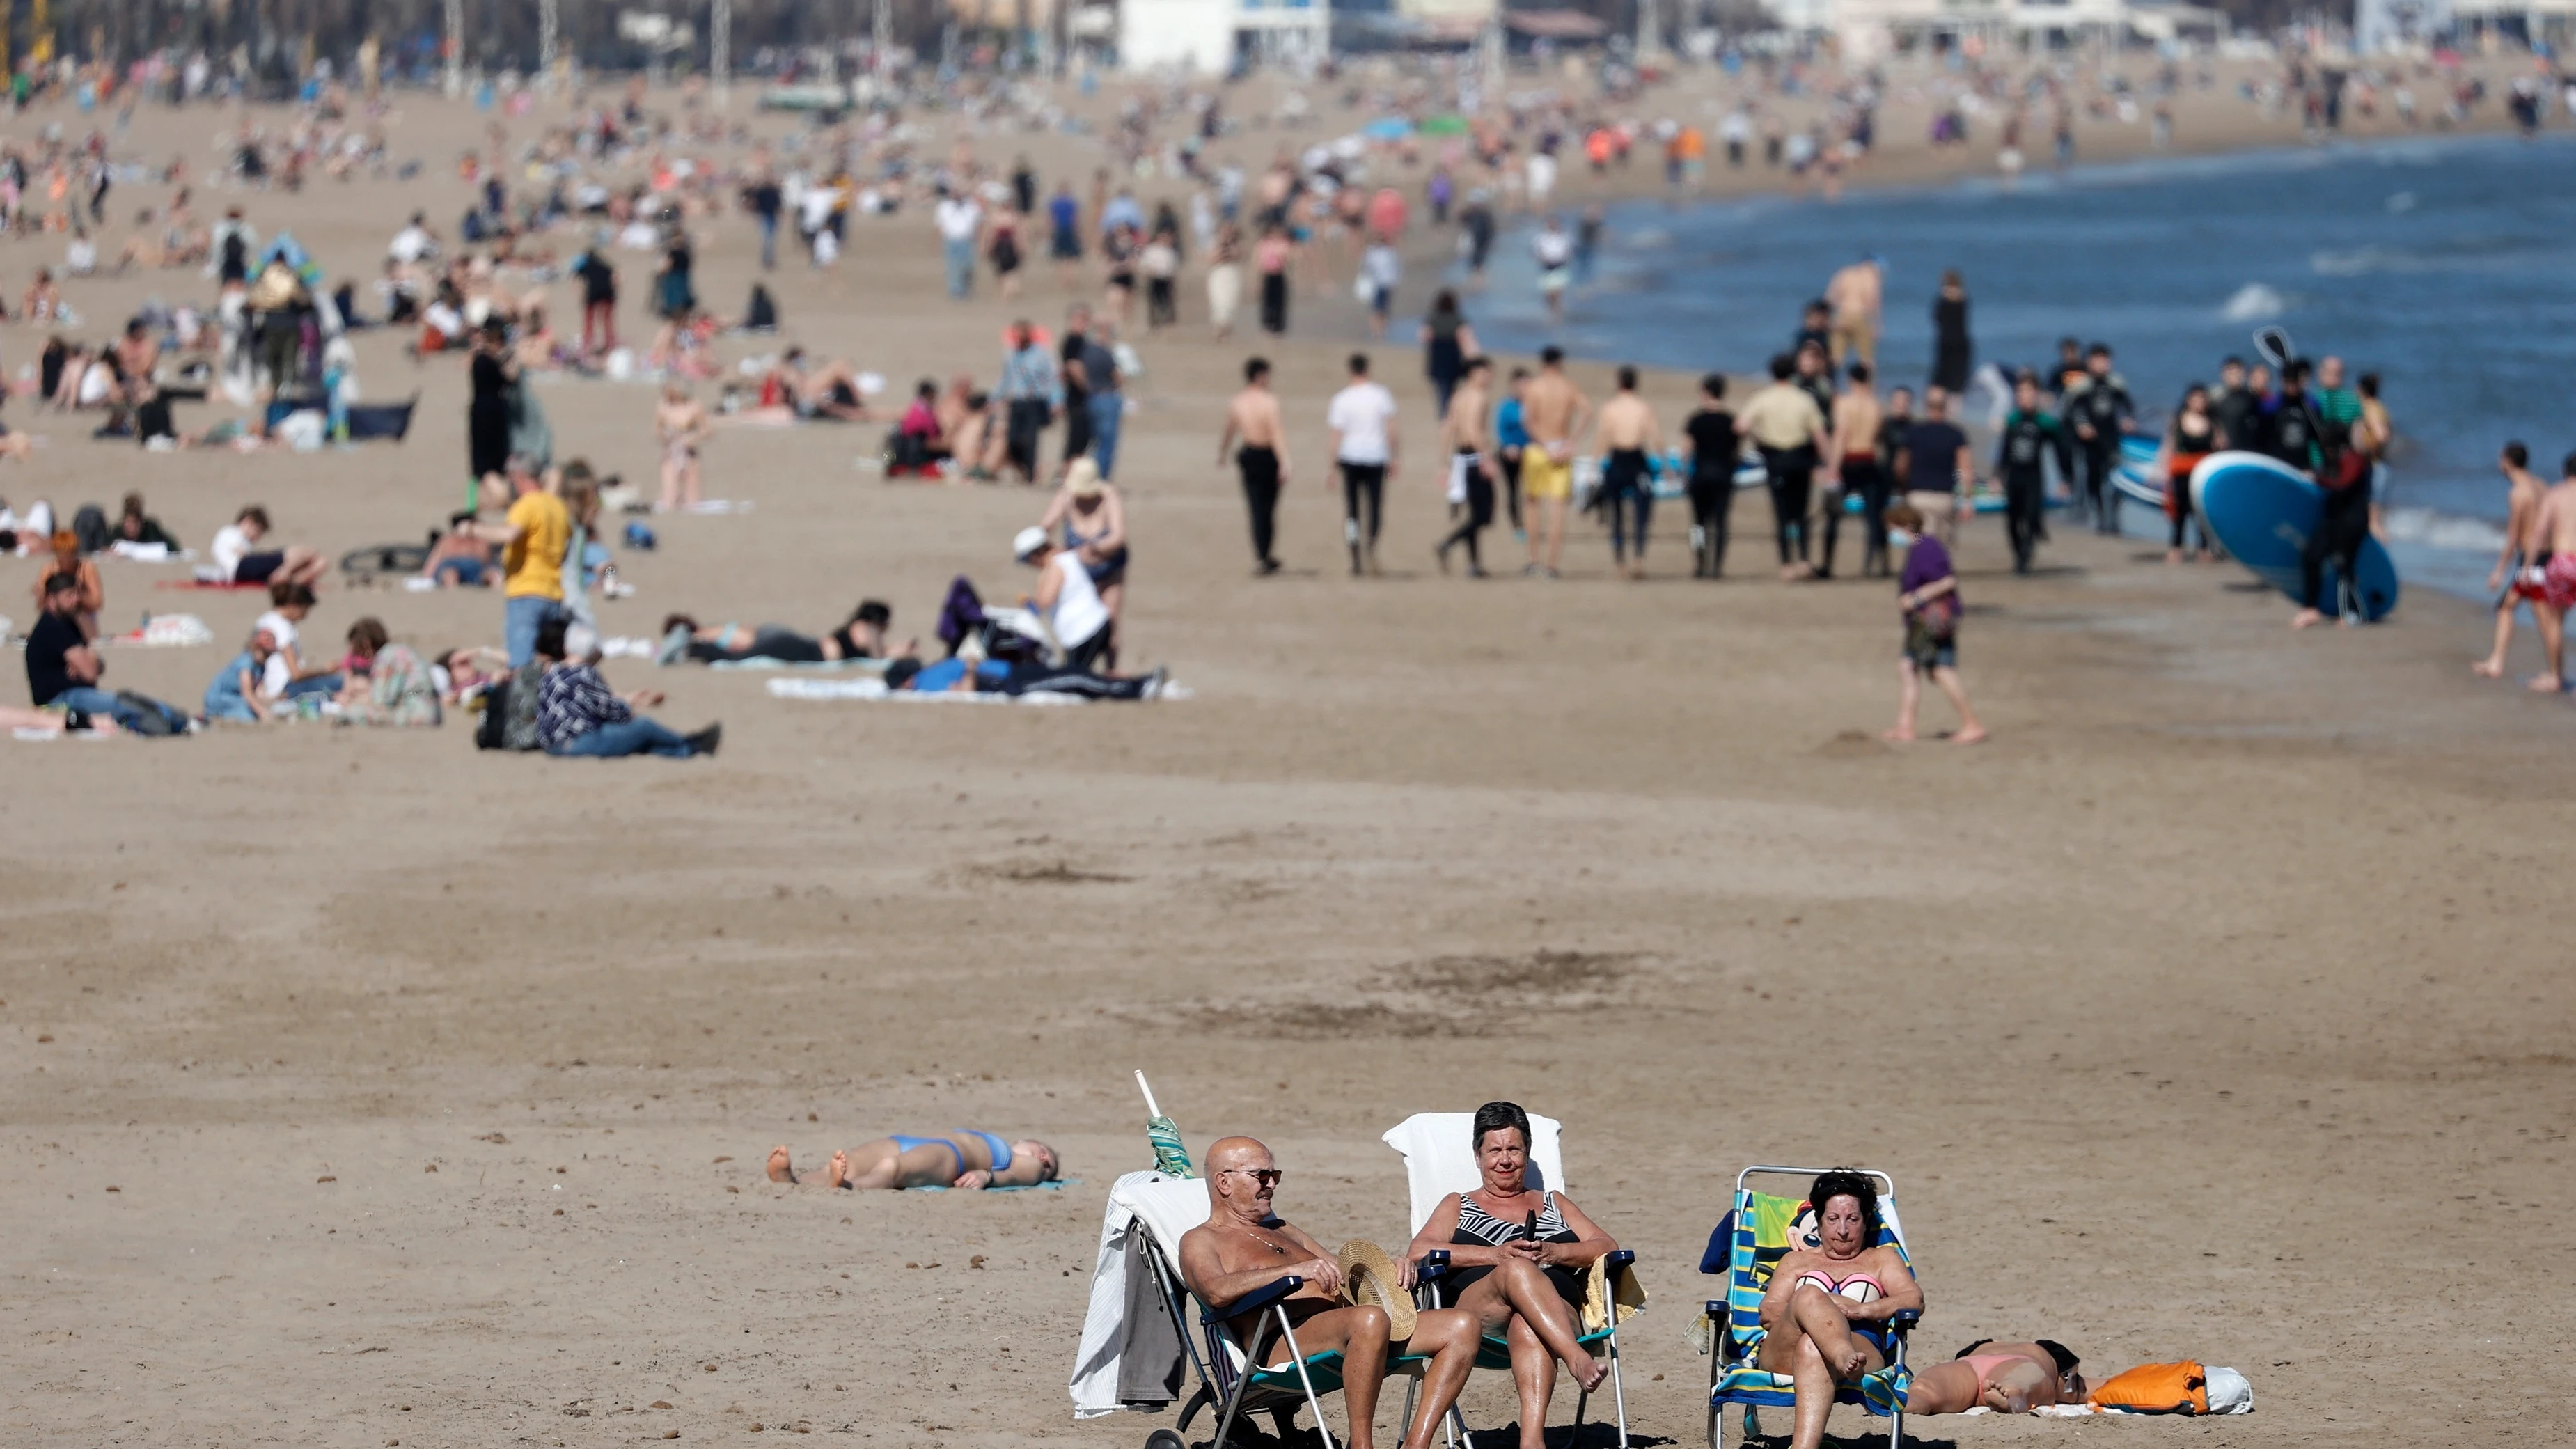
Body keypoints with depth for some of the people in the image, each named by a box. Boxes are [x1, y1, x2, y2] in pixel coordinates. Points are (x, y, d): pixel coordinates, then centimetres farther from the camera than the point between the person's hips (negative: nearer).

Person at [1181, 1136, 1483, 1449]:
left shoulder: (1281, 1230, 36)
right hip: (1281, 1344, -8)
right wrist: (1294, 1270, -24)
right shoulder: (1200, 1241, 9)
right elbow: (1217, 1291, -13)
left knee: (1464, 1326, -12)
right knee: (1370, 1319, -39)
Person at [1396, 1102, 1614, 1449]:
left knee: (1529, 1326, -41)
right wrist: (1496, 1256, -6)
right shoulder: (1458, 1206, 29)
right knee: (1517, 1271, -37)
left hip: (1560, 1313, 1)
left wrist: (1555, 1253, -2)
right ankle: (1580, 1361, -58)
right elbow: (1418, 1252, 9)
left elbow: (1608, 1248, 20)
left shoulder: (1554, 1204, 34)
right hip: (1476, 1312, -1)